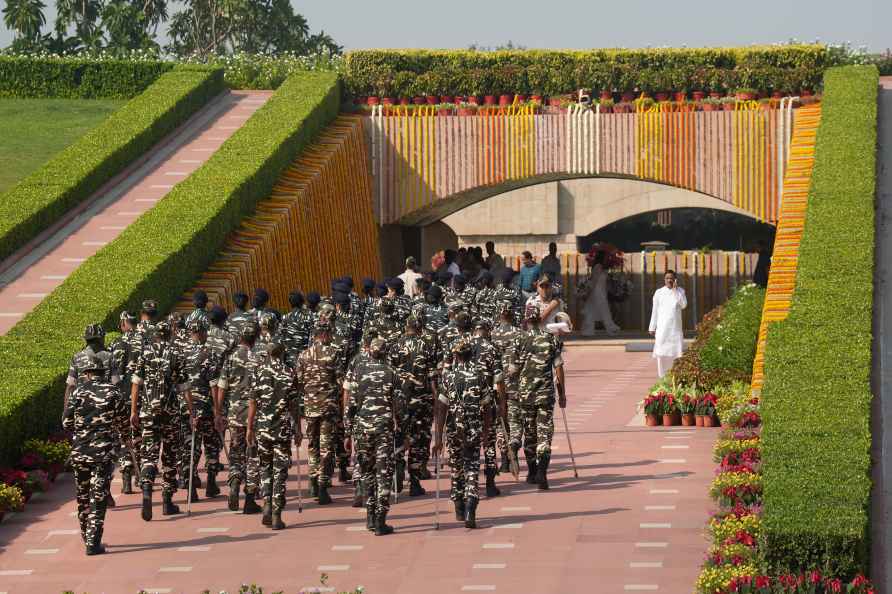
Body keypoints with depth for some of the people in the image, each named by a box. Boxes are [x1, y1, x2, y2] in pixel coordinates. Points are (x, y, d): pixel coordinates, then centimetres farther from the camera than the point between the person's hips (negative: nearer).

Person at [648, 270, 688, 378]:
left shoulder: (680, 291, 6)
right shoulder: (659, 292, 6)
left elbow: (683, 305, -10)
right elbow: (655, 311, 8)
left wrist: (675, 290, -11)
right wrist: (652, 328, 7)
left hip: (675, 328, 0)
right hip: (662, 328, 0)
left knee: (676, 353, -6)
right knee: (662, 354, -4)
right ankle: (663, 376, 1)